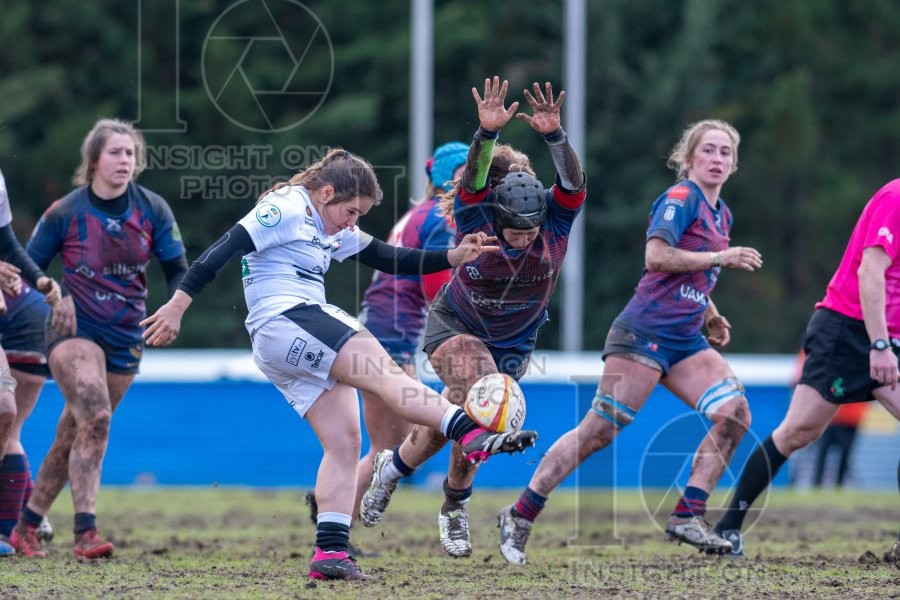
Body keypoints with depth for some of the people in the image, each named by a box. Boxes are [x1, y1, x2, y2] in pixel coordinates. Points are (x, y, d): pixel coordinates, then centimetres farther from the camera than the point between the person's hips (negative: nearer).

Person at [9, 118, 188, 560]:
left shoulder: (152, 210, -1)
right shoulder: (65, 213, -8)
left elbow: (178, 271, 5)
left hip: (125, 340, 4)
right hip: (75, 330, -4)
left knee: (73, 434, 8)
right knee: (94, 418, -24)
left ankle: (26, 528, 20)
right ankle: (85, 533, -27)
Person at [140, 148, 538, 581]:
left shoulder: (334, 231, 24)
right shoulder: (285, 210, -5)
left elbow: (390, 260, 23)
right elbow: (223, 251, -11)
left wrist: (452, 258, 11)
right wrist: (177, 306, -17)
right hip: (282, 323, -11)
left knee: (345, 441, 1)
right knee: (384, 371, -22)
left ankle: (330, 551, -3)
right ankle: (471, 434, -37)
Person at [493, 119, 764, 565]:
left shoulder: (721, 214, 18)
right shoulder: (680, 198, -7)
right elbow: (656, 257, -22)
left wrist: (710, 316, 15)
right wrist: (721, 258, -18)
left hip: (685, 342, 8)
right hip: (645, 332, -8)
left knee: (734, 414, -10)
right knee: (600, 430, -10)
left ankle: (688, 516, -6)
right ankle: (519, 517, -2)